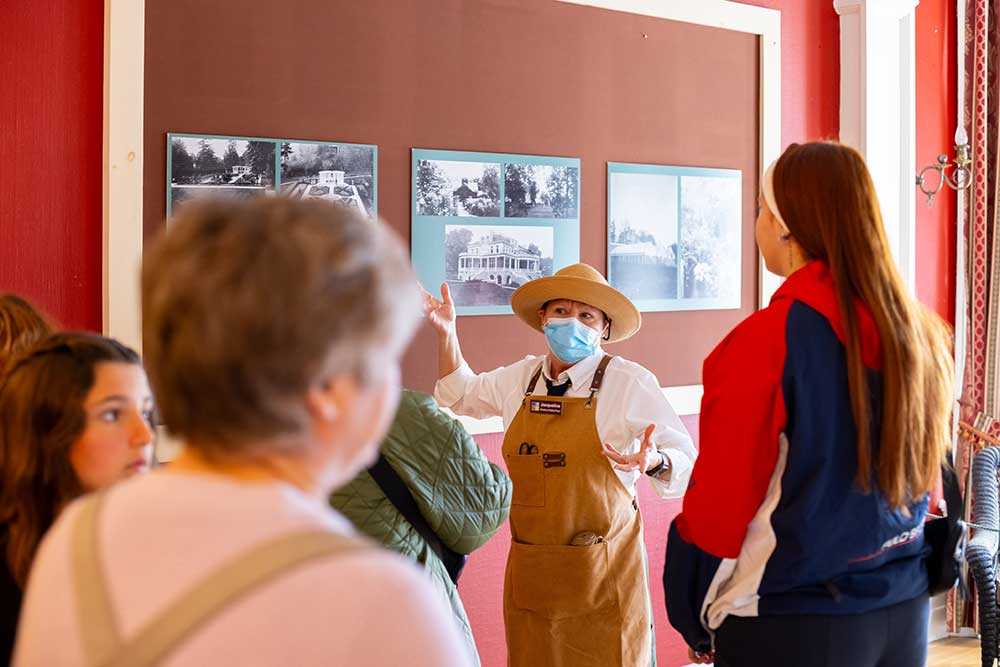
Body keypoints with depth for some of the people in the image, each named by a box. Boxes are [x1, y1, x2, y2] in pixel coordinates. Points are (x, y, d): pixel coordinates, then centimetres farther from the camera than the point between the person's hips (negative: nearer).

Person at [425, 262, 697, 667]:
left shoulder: (630, 382, -7)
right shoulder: (519, 379, 7)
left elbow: (685, 461, -7)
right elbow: (463, 396, 27)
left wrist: (653, 462, -29)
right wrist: (447, 334, 15)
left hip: (604, 573, -4)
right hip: (531, 572, 4)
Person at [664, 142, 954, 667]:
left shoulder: (767, 339, -19)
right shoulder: (921, 334, 0)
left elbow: (717, 503, -15)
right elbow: (928, 478, 10)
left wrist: (695, 623, -2)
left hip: (790, 625, -6)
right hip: (904, 616, 6)